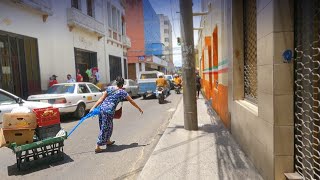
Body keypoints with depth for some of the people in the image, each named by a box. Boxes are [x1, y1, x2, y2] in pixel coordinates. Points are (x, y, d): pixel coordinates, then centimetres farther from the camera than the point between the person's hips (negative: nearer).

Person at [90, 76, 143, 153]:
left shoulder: (109, 88, 12)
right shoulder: (122, 92, 1)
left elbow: (101, 99, 6)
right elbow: (132, 101, 10)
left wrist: (93, 107, 5)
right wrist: (139, 109, 20)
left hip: (101, 108, 6)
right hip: (109, 111, -6)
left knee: (108, 126, 24)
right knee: (105, 128, 5)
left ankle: (108, 141, 43)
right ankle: (97, 147, 9)